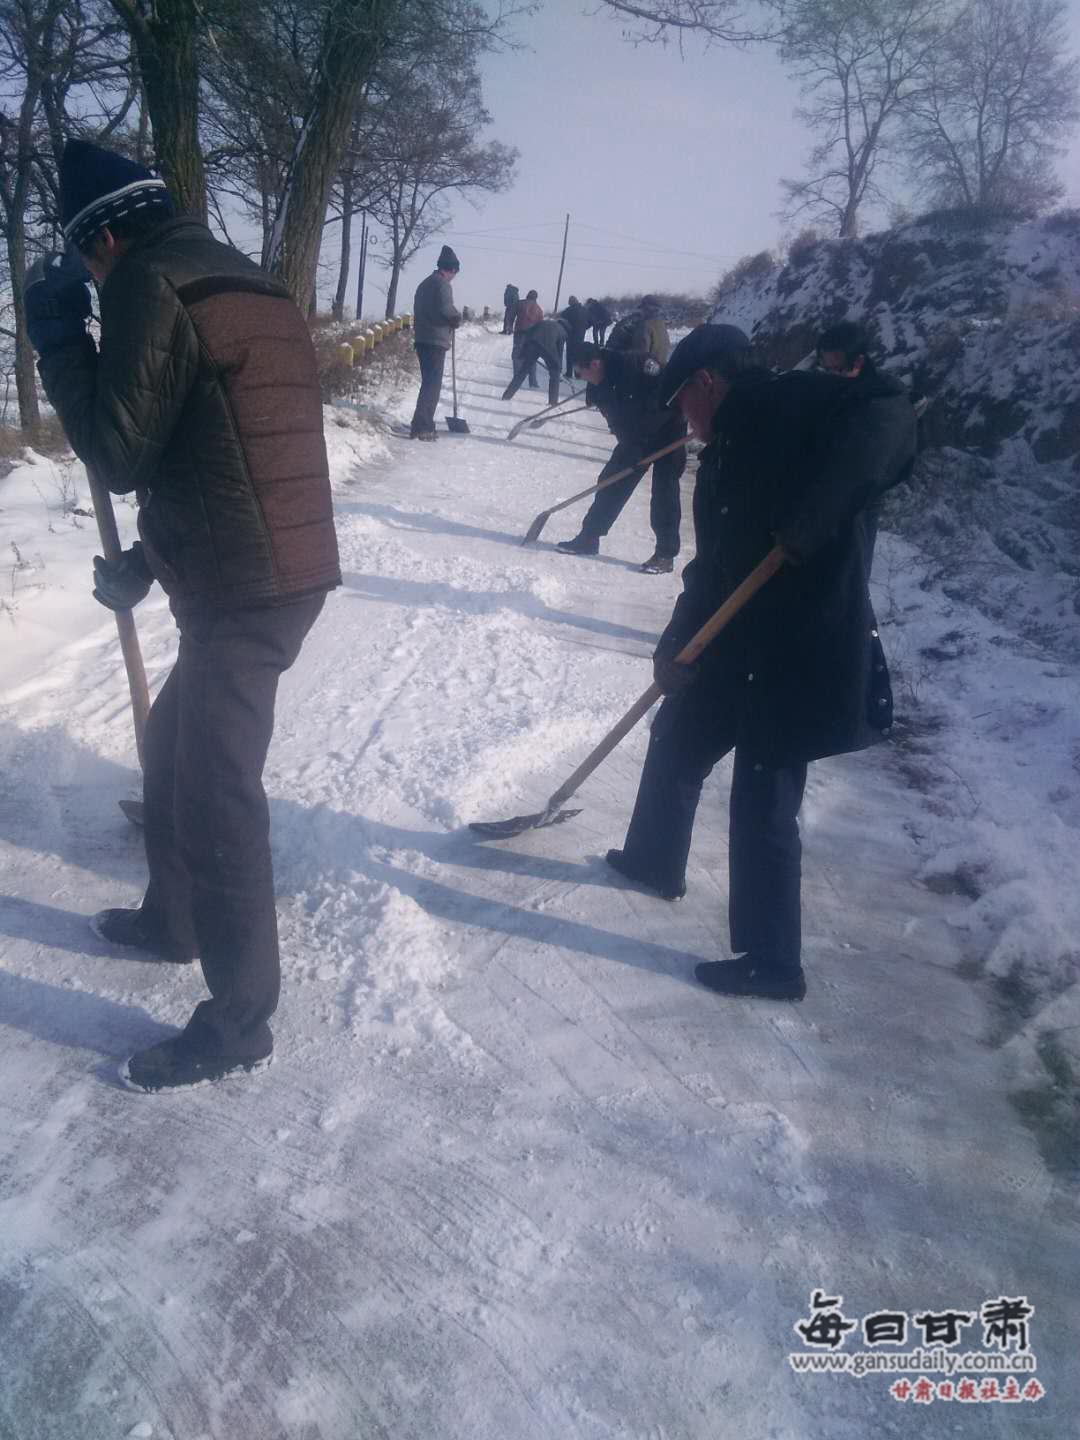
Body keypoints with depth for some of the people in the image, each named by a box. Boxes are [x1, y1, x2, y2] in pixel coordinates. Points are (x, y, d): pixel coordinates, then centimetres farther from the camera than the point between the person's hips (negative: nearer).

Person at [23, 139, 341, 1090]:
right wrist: (150, 561, 29)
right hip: (282, 571, 10)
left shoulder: (148, 281, -8)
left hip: (241, 590, -10)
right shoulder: (249, 290, 20)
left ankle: (238, 1023, 10)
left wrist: (59, 333, 2)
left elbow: (118, 452, -9)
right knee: (173, 747, 24)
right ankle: (173, 917, 42)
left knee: (215, 793, -2)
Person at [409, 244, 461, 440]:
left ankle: (425, 425, 20)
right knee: (432, 385, -8)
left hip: (421, 339, 9)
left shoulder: (424, 284, 20)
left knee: (428, 383, 17)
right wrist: (457, 319, -1)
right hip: (436, 341, -9)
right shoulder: (443, 284, -8)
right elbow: (445, 309, -21)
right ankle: (421, 427, -15)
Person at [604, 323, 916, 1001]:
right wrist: (676, 644, 7)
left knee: (763, 804, -2)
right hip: (737, 643, 9)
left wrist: (813, 516, -38)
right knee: (675, 742, 21)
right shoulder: (726, 451, 16)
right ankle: (654, 861, 46)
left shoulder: (795, 404, -11)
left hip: (804, 651, -9)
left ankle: (773, 963, 15)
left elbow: (888, 425, -29)